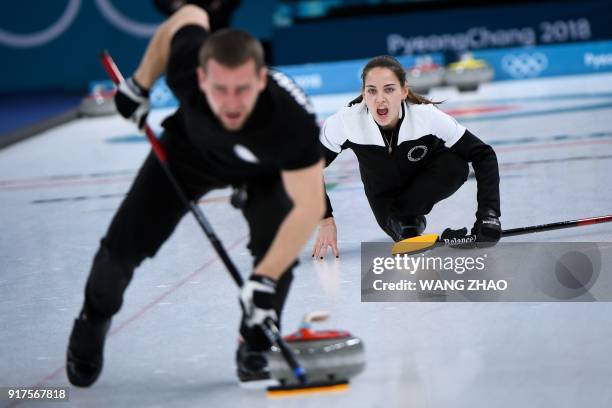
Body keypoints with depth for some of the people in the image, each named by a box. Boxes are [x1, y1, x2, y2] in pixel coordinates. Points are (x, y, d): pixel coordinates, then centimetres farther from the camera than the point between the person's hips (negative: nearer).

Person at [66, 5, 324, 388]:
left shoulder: (293, 119, -45)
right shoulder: (186, 62, -39)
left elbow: (309, 206, -41)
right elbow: (189, 15, -16)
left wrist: (265, 278, -48)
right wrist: (139, 84, -8)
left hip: (264, 170, -1)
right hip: (191, 151, 2)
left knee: (277, 249, -25)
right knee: (125, 244, -2)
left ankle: (255, 347, 2)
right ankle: (93, 320, 30)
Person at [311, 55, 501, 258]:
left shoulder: (428, 116, -35)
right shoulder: (344, 123, -32)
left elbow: (483, 155, -28)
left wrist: (488, 213, -38)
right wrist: (325, 220, -21)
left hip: (427, 179, -1)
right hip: (384, 192, 2)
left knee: (456, 166, -29)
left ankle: (405, 213, -8)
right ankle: (404, 219, 18)